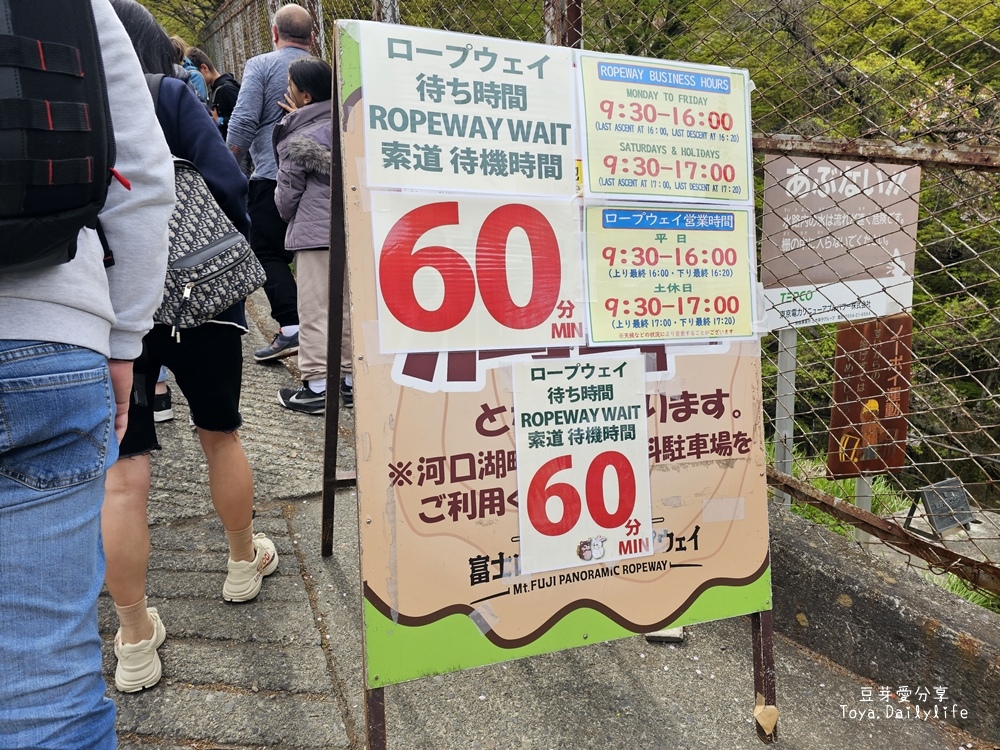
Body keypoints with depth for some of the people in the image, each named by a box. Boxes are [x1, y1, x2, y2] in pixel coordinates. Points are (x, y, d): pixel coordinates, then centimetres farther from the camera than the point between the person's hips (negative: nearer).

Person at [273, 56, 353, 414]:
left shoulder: (298, 140, -8)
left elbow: (285, 198, -2)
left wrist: (289, 216, 23)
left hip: (314, 233, -6)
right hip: (353, 229, 6)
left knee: (314, 310, 0)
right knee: (347, 306, 12)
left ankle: (315, 387, 4)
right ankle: (349, 378, 20)